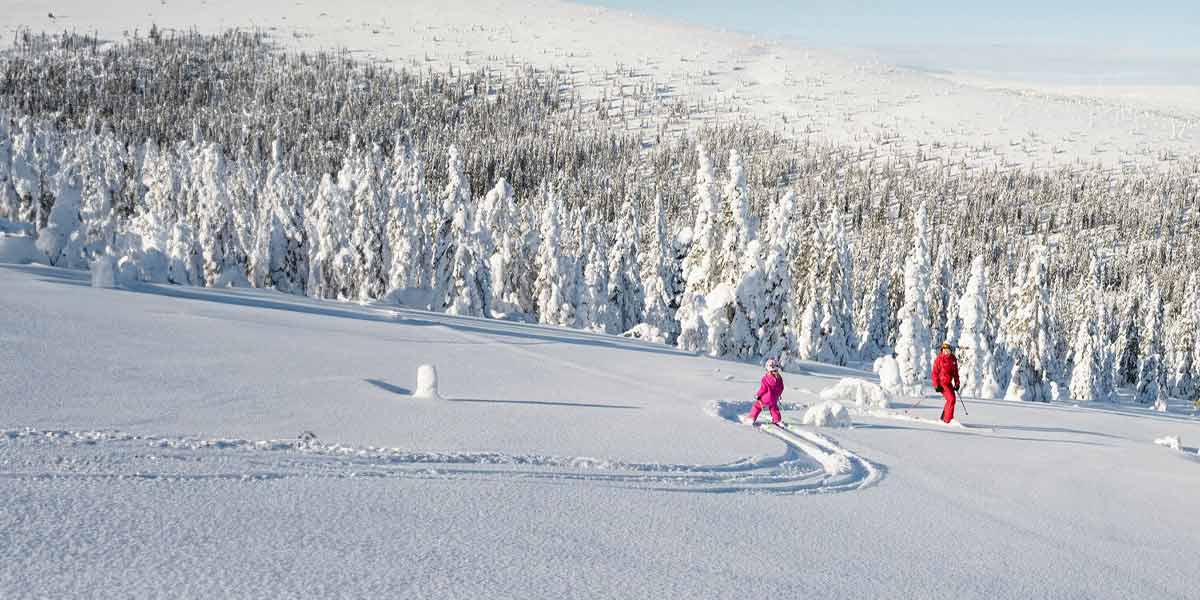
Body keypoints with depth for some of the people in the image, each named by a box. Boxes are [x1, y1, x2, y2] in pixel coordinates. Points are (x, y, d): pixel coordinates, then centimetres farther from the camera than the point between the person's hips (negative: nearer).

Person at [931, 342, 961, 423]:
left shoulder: (953, 359, 7)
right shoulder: (939, 359, -11)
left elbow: (955, 372, 16)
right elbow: (935, 373, -11)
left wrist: (956, 383, 11)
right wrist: (936, 385, -16)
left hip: (949, 383, 7)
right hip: (941, 383, -7)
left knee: (953, 399, 8)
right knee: (951, 399, -16)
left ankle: (943, 418, 22)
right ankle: (947, 419, -11)